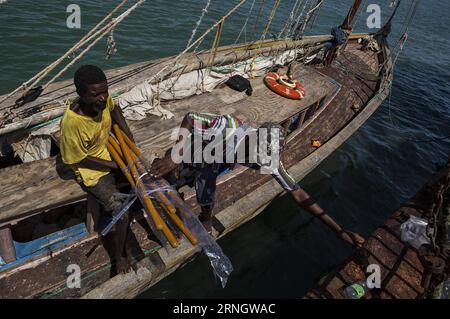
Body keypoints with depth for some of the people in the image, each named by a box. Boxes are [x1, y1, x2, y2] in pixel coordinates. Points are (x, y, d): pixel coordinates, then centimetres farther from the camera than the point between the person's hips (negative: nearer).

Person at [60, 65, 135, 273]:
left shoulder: (102, 99, -17)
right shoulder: (71, 122, -33)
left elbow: (113, 109, 8)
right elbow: (81, 159, -21)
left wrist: (128, 134, -1)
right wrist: (116, 166, -18)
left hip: (111, 153, 7)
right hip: (92, 170, -7)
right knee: (121, 212, -17)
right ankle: (119, 254, 10)